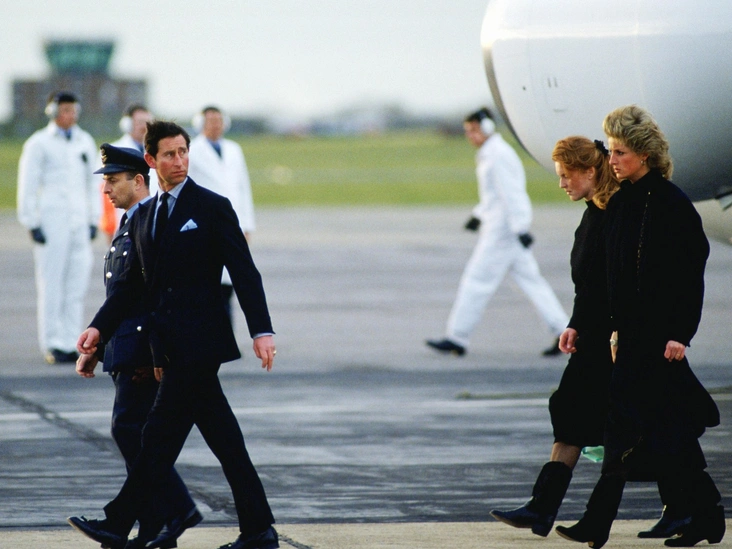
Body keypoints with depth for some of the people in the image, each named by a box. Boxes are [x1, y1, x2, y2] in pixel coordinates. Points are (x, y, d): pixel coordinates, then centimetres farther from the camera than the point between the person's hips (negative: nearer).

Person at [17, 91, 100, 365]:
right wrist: (32, 225, -7)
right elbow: (27, 186, -1)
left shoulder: (85, 142, 14)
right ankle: (53, 345, 0)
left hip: (79, 224, 4)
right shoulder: (38, 144, 0)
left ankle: (68, 343, 4)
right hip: (50, 223, -4)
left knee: (78, 283, -1)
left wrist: (93, 220, 13)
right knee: (51, 285, -4)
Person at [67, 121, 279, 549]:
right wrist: (100, 327, 3)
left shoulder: (213, 208, -3)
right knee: (222, 438, 7)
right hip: (171, 346, 6)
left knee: (162, 433, -7)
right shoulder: (144, 217, 16)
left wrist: (262, 330, -17)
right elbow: (132, 284, 17)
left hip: (199, 341, -6)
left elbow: (245, 273, -7)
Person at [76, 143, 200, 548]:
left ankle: (178, 511, -5)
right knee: (136, 435, 9)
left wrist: (156, 355, -23)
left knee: (129, 429, -11)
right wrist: (95, 347, 21)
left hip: (145, 352, -10)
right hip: (126, 353, 10)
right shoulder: (127, 226, 18)